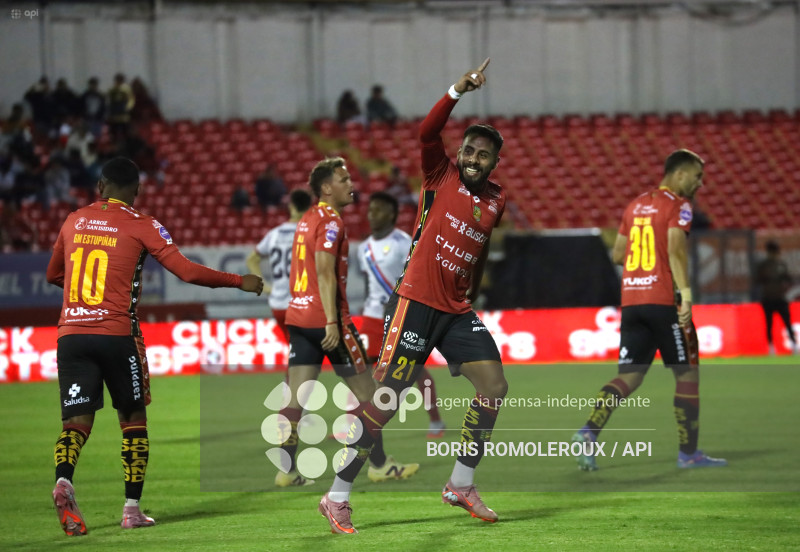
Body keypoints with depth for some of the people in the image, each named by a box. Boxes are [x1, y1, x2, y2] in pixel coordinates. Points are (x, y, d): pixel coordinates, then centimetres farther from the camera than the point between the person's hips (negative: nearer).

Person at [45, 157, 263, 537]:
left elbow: (53, 274, 26)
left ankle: (63, 479, -29)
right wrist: (240, 282, 6)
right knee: (133, 418, 13)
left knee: (77, 420, 1)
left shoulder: (74, 221, 13)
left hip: (70, 334, 3)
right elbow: (187, 272, -5)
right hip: (117, 333, -3)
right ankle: (132, 508, 10)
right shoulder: (140, 226, 0)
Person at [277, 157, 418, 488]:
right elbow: (325, 272, -19)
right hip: (324, 318, -8)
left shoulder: (307, 220, 17)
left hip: (298, 317, 8)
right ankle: (379, 465, 8)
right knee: (366, 391, 3)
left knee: (296, 396, 1)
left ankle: (287, 470, -3)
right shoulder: (331, 221, -11)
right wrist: (332, 321, -22)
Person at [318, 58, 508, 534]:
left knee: (495, 384, -2)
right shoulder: (442, 175, -3)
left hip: (457, 309, 6)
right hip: (416, 302, -6)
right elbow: (427, 132, -21)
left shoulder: (497, 200, 10)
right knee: (385, 401, -8)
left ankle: (461, 485, 13)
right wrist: (459, 91, -28)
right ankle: (338, 498, -2)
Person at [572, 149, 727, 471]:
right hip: (663, 300, -7)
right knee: (687, 373, 6)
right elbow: (676, 249, -19)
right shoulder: (678, 205, -5)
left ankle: (588, 432, -18)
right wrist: (686, 293, -24)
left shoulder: (636, 205, 17)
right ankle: (688, 453, 9)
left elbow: (617, 254, 20)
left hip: (631, 300, 7)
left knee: (630, 375, 4)